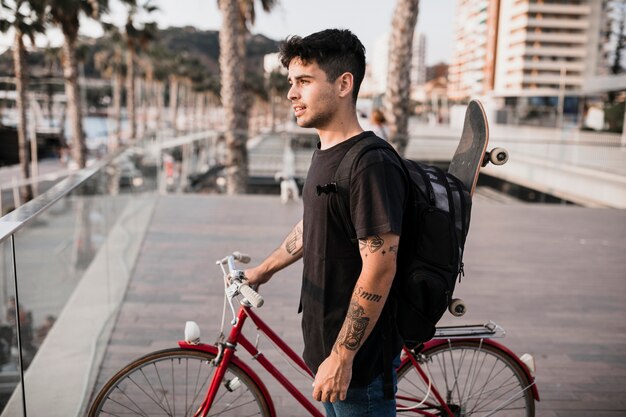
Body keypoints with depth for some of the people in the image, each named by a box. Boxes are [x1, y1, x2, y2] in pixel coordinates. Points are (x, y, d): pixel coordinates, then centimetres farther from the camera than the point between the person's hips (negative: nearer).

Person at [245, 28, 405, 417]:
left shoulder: (371, 164, -23)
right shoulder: (325, 153, 7)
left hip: (360, 358, -9)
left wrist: (341, 357, -22)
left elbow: (379, 268, -26)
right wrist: (264, 270, 29)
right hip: (328, 341, 9)